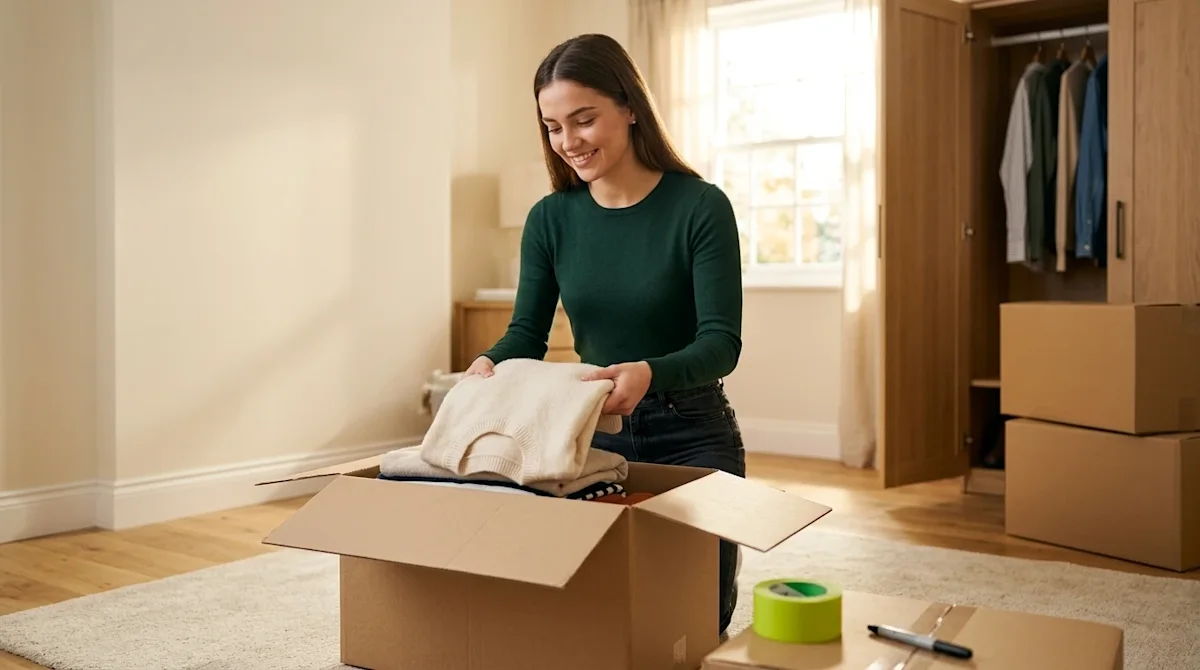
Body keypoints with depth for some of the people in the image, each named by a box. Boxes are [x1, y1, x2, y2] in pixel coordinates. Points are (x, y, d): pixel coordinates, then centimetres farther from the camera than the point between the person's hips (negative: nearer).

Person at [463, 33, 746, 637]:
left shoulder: (700, 207, -15)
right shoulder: (550, 219, -2)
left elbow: (721, 342, -20)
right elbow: (528, 332, 0)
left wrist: (648, 373, -42)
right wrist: (490, 363, -25)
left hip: (690, 435, -3)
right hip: (593, 433, 3)